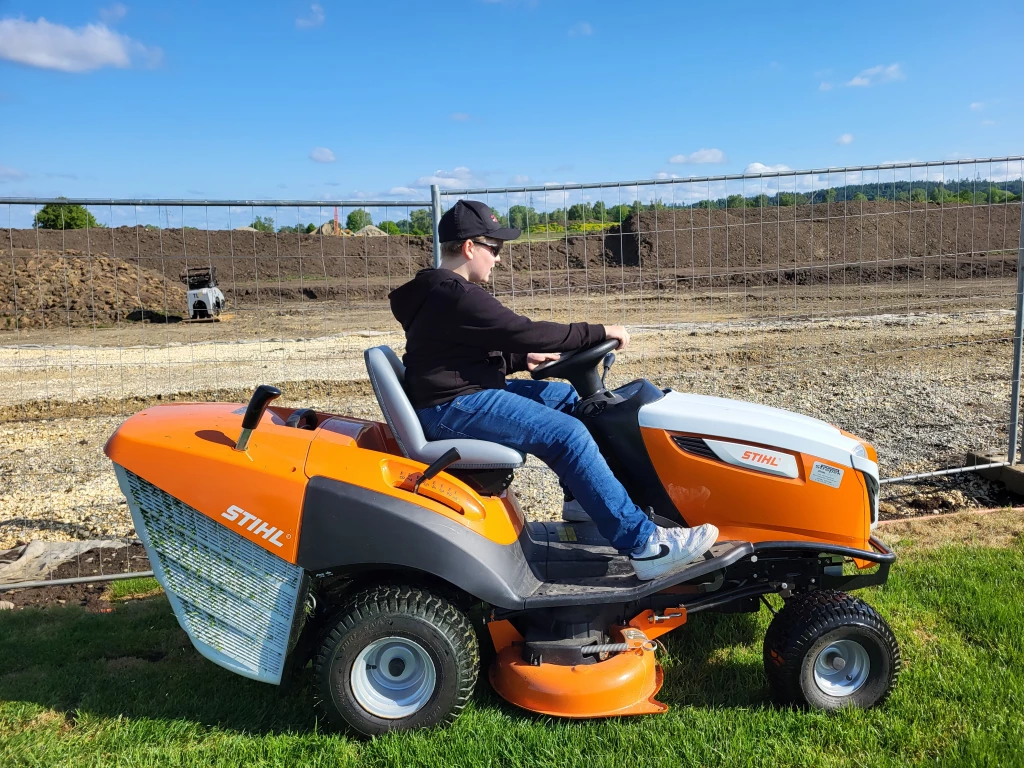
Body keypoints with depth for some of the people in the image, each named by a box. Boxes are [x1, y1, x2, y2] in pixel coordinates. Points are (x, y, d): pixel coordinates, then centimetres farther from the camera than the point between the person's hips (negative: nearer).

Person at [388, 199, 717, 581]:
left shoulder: (445, 291, 15)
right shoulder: (455, 296, -19)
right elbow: (523, 331, -24)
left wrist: (522, 359, 10)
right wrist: (599, 332, -17)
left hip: (466, 394, 11)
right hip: (454, 408, -11)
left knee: (567, 398, 12)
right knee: (567, 434, -22)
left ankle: (586, 502, 18)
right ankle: (644, 544, -20)